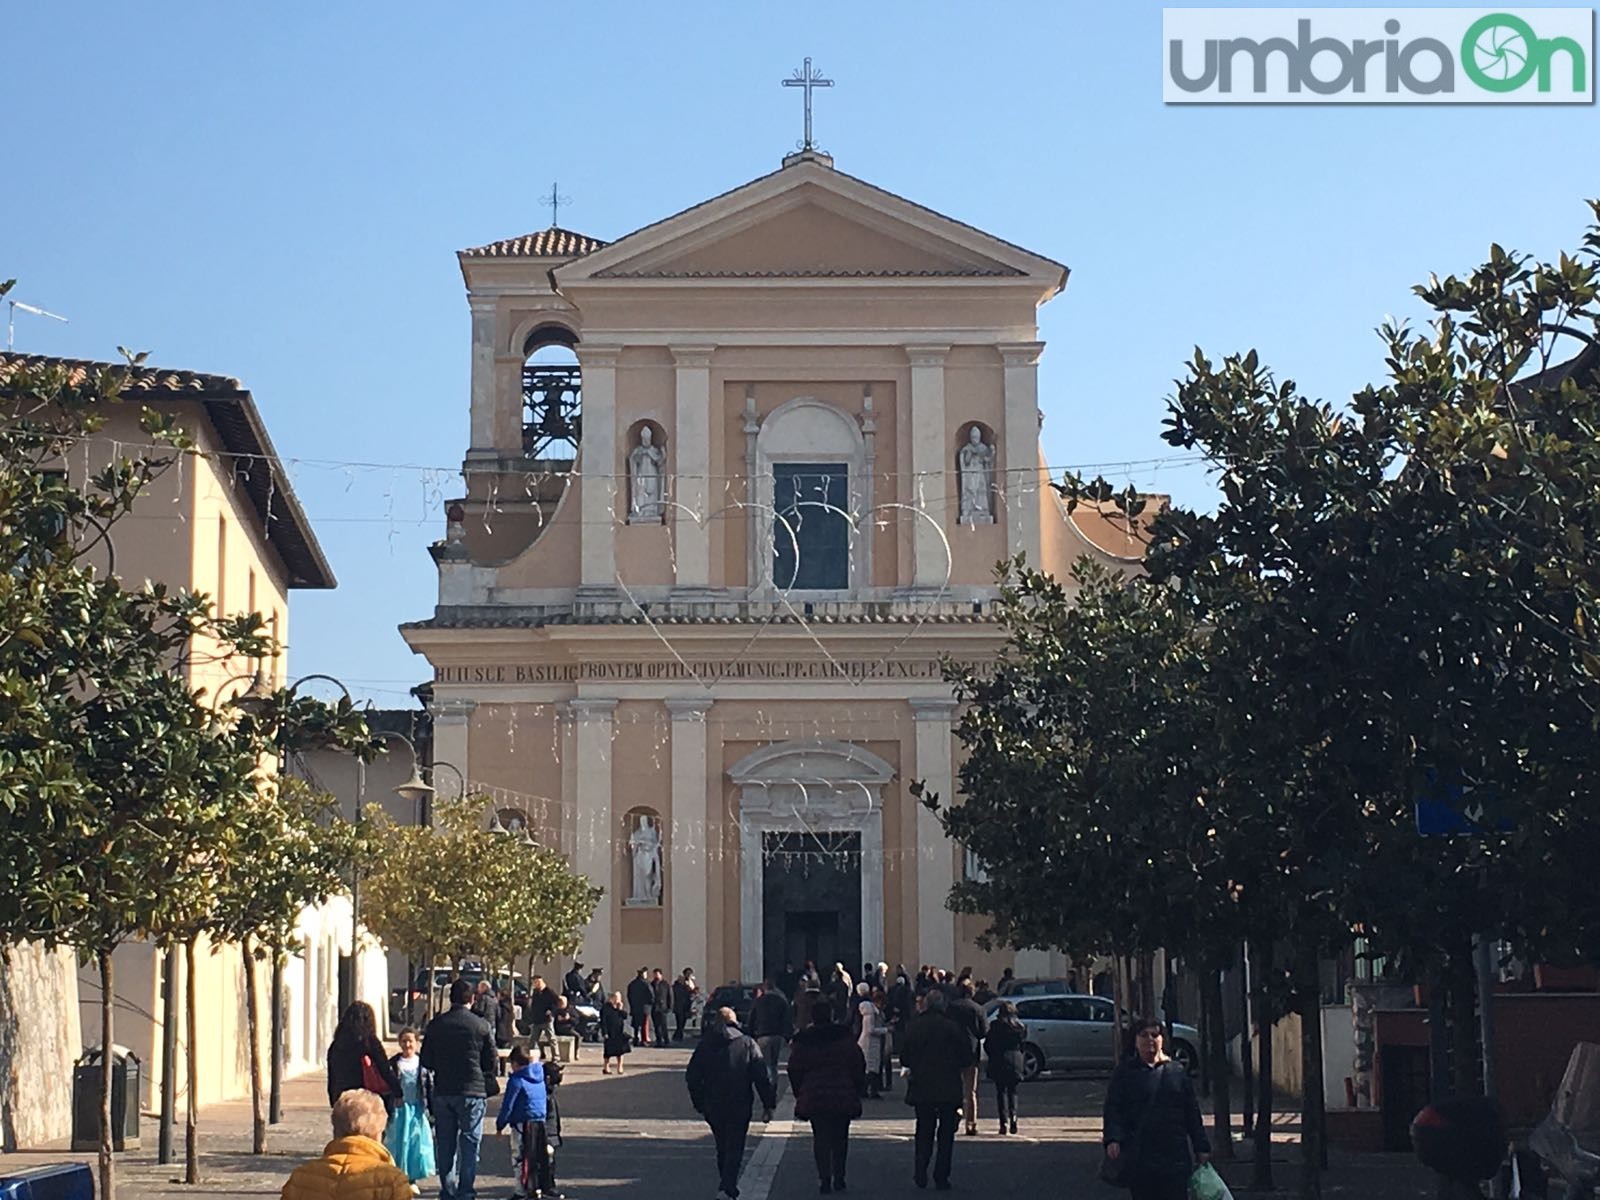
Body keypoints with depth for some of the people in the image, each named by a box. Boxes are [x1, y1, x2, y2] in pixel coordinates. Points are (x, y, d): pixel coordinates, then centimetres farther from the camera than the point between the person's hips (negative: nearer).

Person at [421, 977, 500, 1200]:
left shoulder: (436, 1025, 1)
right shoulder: (481, 1026, -7)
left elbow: (426, 1061, 6)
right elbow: (492, 1062, -2)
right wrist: (489, 1080, 18)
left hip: (443, 1091, 3)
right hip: (472, 1091, -3)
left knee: (445, 1144, 10)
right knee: (470, 1143, 2)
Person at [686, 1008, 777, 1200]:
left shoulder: (705, 1045, 3)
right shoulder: (747, 1043, -1)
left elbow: (692, 1078, 3)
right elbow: (762, 1077, -5)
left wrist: (700, 1105, 13)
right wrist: (769, 1104, 0)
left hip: (713, 1107, 2)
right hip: (739, 1107, -2)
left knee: (722, 1149, 18)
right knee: (734, 1149, -2)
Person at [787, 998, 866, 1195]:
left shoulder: (802, 1042, 0)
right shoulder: (844, 1038, -3)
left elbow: (794, 1071, 4)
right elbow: (859, 1066, 0)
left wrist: (799, 1094, 13)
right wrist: (856, 1090, 9)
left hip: (813, 1098, 0)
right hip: (843, 1097, 0)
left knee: (820, 1138, 6)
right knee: (840, 1138, 12)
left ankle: (825, 1179, -3)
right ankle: (838, 1179, 12)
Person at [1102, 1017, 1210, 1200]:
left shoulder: (1177, 1071, 11)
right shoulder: (1124, 1073, 5)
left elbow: (1192, 1113, 13)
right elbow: (1113, 1110, -1)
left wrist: (1201, 1148, 10)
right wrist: (1112, 1139, -17)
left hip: (1175, 1156, 1)